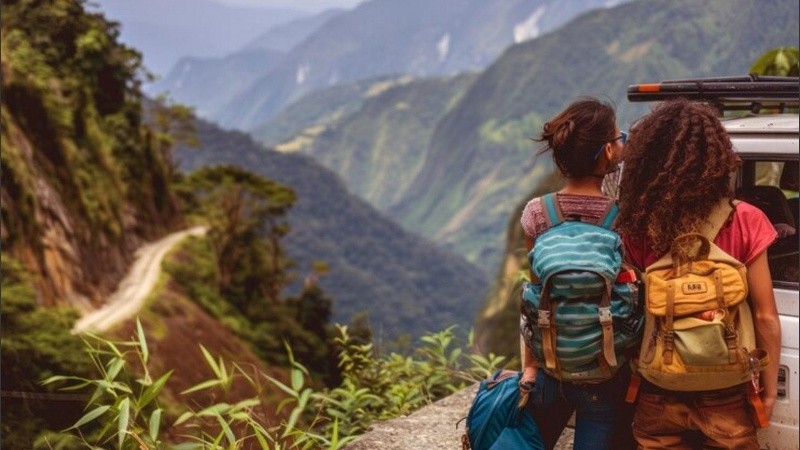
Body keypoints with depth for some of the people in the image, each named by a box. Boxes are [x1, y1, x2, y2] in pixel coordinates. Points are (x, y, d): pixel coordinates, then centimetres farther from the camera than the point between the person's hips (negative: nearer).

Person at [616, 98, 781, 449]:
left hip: (658, 394, 1)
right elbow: (765, 317, -7)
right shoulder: (744, 222, -11)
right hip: (724, 397, -1)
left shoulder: (637, 225, -9)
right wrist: (769, 389, 4)